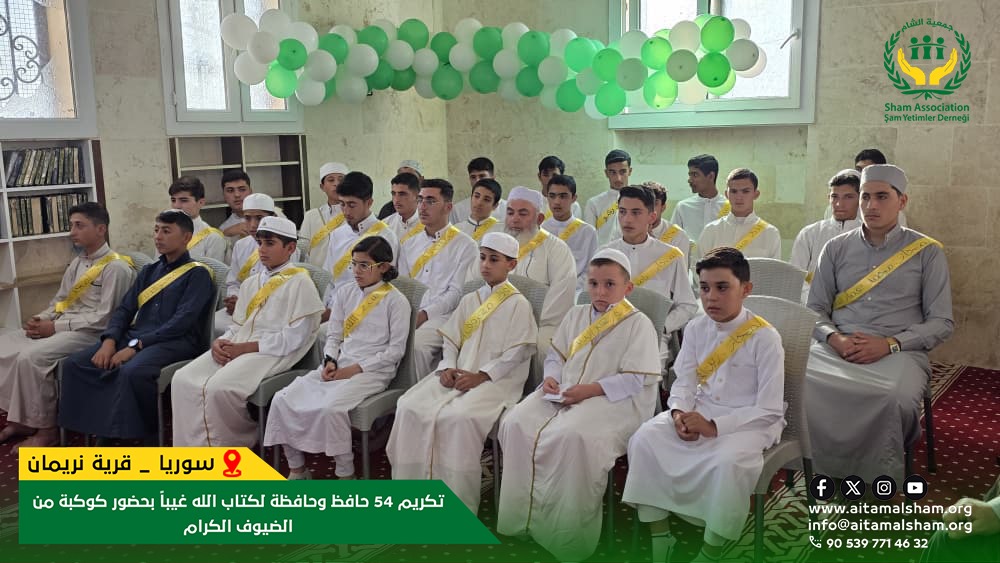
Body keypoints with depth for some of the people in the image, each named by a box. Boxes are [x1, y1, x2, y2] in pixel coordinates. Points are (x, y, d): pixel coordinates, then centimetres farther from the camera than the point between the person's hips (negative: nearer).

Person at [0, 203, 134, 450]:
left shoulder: (115, 267, -12)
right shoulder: (77, 263, 16)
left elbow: (105, 318, -18)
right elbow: (60, 301, 21)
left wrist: (55, 327, -17)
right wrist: (41, 319, -1)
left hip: (90, 334, -9)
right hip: (60, 327, 9)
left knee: (31, 356, -28)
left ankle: (46, 429, -13)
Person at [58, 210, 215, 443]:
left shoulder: (198, 274, 0)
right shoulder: (149, 271, 23)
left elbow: (182, 321, -12)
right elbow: (124, 309, 15)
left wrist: (136, 346, -18)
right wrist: (109, 340, -6)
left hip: (175, 342, -7)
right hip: (133, 337, 7)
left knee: (132, 371, -36)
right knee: (74, 363, -11)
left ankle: (148, 439, -17)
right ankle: (99, 430, -6)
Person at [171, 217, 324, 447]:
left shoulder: (300, 282, -1)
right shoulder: (250, 283, 24)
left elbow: (294, 337, -11)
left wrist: (245, 347, -13)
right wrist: (220, 342, -2)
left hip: (272, 353, -7)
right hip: (235, 350, 8)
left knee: (220, 387, -29)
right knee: (183, 380, -14)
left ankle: (236, 445, -5)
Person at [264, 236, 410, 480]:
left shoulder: (396, 301, -3)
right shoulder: (345, 292, 13)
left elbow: (395, 349, -6)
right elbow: (333, 335, 14)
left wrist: (356, 368, -12)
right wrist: (330, 361, -6)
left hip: (372, 370, -6)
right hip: (337, 366, 6)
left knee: (331, 407, -33)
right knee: (283, 399, -13)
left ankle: (346, 475, -12)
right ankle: (297, 469, 3)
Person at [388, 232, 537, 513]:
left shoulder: (518, 304, 0)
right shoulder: (469, 301, 18)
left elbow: (517, 353, -8)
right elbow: (451, 340, 16)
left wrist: (481, 376, -17)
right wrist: (448, 368, -5)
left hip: (495, 380, -6)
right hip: (457, 376, 6)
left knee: (457, 417, -33)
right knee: (410, 407, -16)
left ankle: (459, 505, -20)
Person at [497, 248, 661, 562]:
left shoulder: (639, 324, -3)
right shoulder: (576, 316, 18)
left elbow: (636, 380, -10)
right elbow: (556, 355, 20)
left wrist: (591, 389, -18)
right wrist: (551, 379, -3)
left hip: (612, 401, -6)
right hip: (562, 396, 7)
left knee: (572, 436, -35)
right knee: (516, 424, -17)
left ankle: (564, 532, -18)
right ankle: (522, 516, -6)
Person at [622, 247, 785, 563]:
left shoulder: (764, 337, -14)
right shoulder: (696, 329, 2)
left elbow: (770, 409, -16)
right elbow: (684, 383, 6)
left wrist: (715, 427, -24)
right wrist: (679, 413, -18)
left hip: (749, 421, -5)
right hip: (699, 412, 5)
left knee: (728, 461, -36)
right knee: (644, 439, -16)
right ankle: (659, 537, -5)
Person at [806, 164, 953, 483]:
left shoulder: (927, 252, 8)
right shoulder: (836, 249, 14)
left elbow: (942, 322, 4)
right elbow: (815, 309, 11)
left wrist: (890, 344, -12)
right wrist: (834, 338, -11)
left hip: (899, 352, -2)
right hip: (836, 349, 2)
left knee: (897, 400, -37)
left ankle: (878, 480, -10)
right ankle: (829, 473, -11)